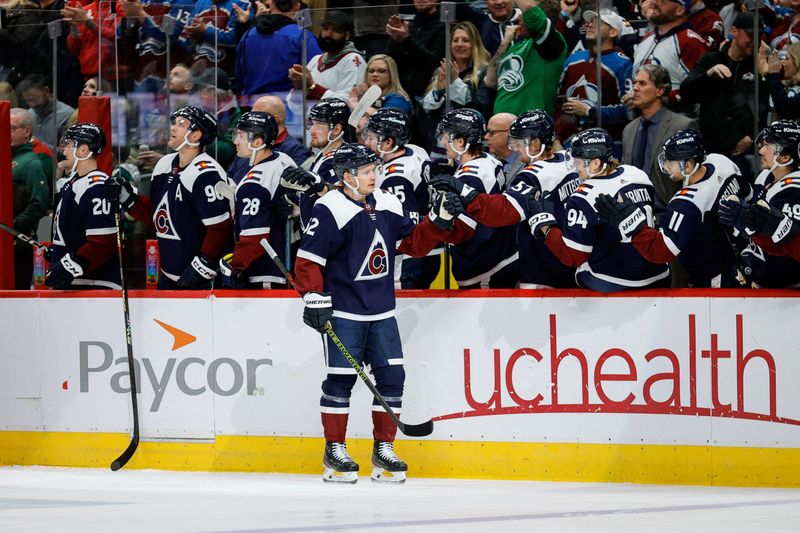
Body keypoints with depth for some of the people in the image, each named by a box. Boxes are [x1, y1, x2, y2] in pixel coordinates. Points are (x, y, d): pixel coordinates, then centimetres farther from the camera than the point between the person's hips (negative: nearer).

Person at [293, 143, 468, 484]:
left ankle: (383, 449, 12)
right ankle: (334, 451, 6)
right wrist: (314, 298, -18)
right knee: (341, 378, -4)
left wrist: (440, 221, 3)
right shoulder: (331, 210, -13)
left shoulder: (388, 205, 8)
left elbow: (414, 244, 16)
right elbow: (308, 259, -12)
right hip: (343, 312, -6)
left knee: (391, 376, 3)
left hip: (381, 312, 6)